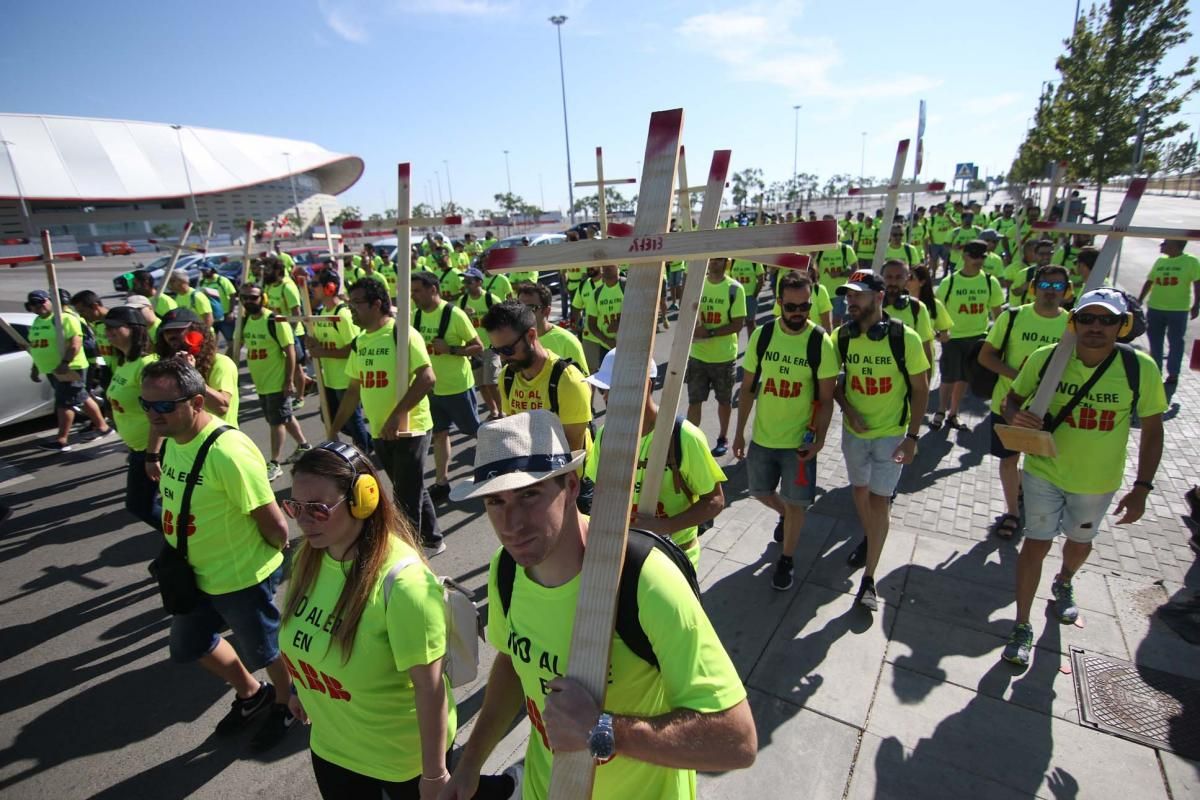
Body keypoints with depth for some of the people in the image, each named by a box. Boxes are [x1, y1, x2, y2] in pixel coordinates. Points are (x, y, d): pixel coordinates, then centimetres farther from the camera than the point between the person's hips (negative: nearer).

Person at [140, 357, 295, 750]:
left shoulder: (227, 452, -33)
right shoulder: (173, 439, -5)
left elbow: (274, 524, -27)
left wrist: (273, 555, -9)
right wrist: (174, 556, 11)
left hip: (243, 578, -9)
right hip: (196, 574, 9)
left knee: (265, 650, 15)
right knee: (190, 645, 27)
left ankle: (285, 703, 46)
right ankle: (251, 693, 52)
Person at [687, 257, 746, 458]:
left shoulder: (734, 289, -9)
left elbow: (738, 324, -12)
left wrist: (710, 333, -23)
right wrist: (692, 328, -14)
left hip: (724, 356, -2)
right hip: (697, 355, 2)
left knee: (724, 400, 15)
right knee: (694, 401, 5)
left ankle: (723, 438, 33)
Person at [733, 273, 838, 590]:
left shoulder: (821, 342, -13)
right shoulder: (762, 335, -6)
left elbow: (826, 398, -6)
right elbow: (747, 388, 1)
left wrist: (819, 439, -15)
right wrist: (739, 432, 2)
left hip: (799, 439, -3)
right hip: (762, 435, 3)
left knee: (795, 504, 7)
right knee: (761, 492, 18)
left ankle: (786, 561, 30)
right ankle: (785, 516, 52)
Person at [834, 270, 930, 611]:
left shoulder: (905, 338, -16)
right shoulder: (842, 336, -8)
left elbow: (920, 389, -8)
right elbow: (832, 379, 5)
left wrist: (912, 436, -11)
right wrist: (846, 407, -12)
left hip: (891, 433, -3)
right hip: (854, 431, 4)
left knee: (878, 500, -2)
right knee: (859, 491, 18)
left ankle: (868, 578, 10)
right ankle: (869, 539, 47)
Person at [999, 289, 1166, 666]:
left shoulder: (1140, 368, -15)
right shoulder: (1045, 358, -17)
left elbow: (1152, 430, -5)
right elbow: (1013, 398, -1)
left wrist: (1142, 488, -8)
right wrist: (1014, 415, -26)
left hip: (1097, 480, 2)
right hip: (1044, 471, -1)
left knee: (1080, 541, 24)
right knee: (1037, 543, 2)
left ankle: (1064, 584, 57)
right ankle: (1022, 627, 17)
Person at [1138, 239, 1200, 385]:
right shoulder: (1159, 261, 10)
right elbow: (1149, 282, 16)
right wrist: (1139, 300, 13)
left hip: (1178, 310, -4)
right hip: (1154, 308, 4)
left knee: (1175, 342, 2)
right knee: (1155, 341, 9)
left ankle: (1173, 374, 11)